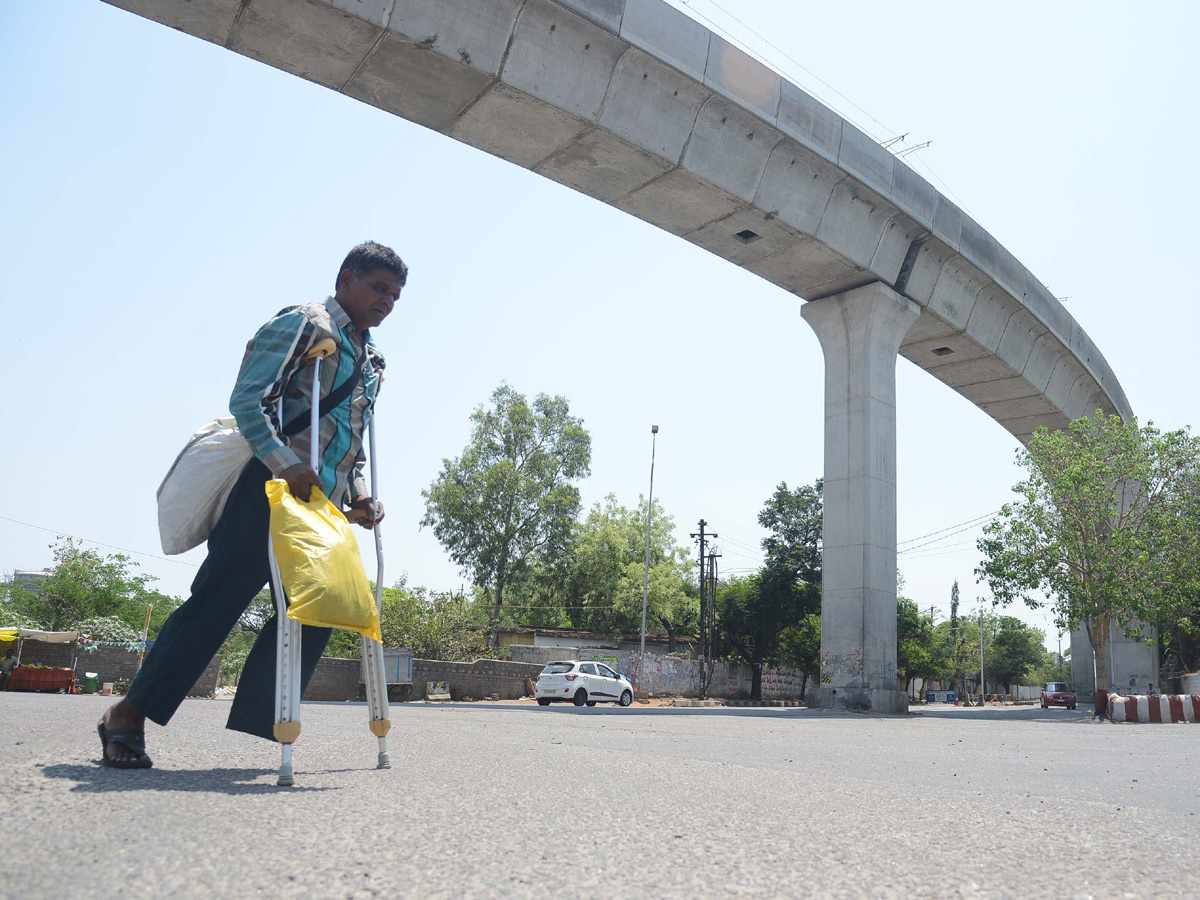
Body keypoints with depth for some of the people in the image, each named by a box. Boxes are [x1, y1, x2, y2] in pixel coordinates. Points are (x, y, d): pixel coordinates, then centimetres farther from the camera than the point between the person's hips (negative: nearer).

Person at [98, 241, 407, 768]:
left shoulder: (372, 362, 22)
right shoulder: (302, 324, -2)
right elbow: (247, 401, -12)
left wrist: (358, 494, 8)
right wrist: (288, 466, -25)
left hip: (325, 502, 8)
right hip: (271, 487, -8)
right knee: (218, 598, -8)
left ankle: (258, 722, 7)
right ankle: (128, 715, 3)